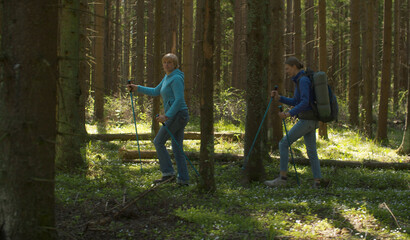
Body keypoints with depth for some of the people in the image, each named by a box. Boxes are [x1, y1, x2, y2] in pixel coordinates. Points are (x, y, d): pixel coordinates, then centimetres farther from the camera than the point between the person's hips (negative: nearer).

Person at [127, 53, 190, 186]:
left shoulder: (176, 78, -13)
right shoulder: (167, 77, 18)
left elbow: (179, 100, -21)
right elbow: (155, 92, 29)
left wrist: (167, 116, -25)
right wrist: (137, 88, 24)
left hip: (177, 114, -10)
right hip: (177, 116, 10)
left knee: (158, 141, -5)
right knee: (177, 148, 9)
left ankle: (168, 172, -4)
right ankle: (183, 179, 8)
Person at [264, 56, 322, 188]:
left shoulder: (303, 80, -16)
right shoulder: (300, 81, 16)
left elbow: (305, 102, -26)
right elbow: (295, 102, 21)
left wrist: (289, 114, -32)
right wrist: (279, 98, 10)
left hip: (307, 120, -10)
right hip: (310, 121, 10)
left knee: (283, 143, -7)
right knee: (311, 151, 9)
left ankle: (283, 177, -5)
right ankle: (317, 181, 6)